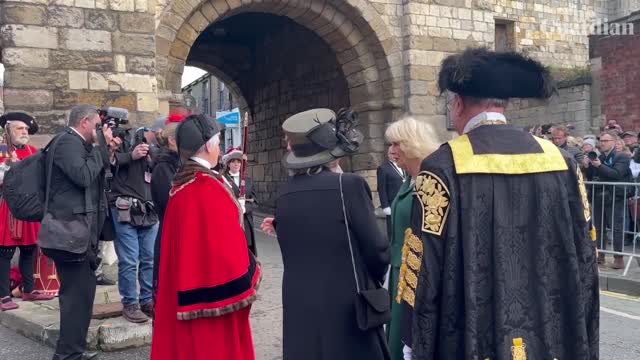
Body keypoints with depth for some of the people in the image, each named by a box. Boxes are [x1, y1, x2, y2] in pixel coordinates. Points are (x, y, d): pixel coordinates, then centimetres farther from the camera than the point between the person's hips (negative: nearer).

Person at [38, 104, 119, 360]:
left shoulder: (77, 144, 18)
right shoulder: (68, 141, -11)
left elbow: (92, 178, 17)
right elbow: (83, 176, -23)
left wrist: (107, 153, 8)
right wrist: (102, 147, -12)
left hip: (75, 231, 10)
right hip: (69, 232, -10)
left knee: (80, 291, 15)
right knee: (78, 293, -7)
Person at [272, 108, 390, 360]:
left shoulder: (284, 193, 1)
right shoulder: (348, 185, -15)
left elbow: (289, 249, 8)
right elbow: (375, 248, -10)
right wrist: (376, 278, 10)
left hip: (298, 308, 5)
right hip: (346, 306, -5)